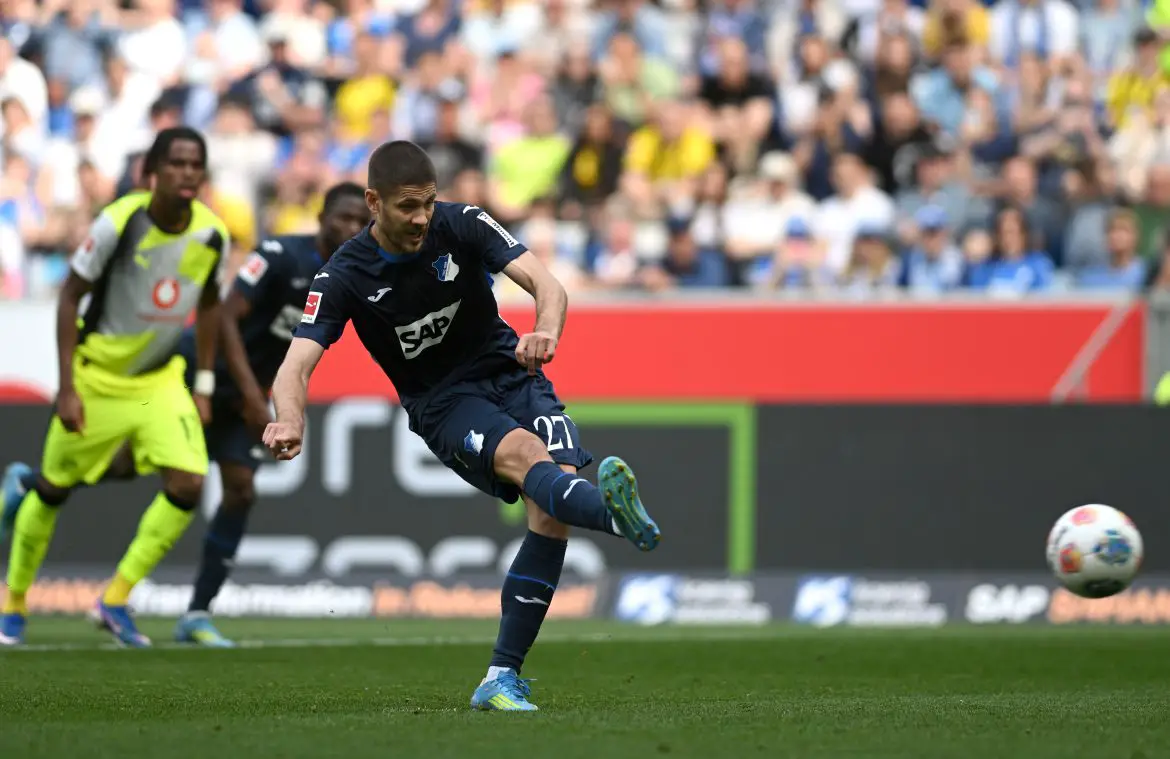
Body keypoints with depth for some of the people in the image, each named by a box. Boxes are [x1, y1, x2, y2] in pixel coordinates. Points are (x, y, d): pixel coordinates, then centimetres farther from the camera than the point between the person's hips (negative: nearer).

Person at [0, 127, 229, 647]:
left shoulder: (212, 234, -9)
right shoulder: (118, 223, -21)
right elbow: (70, 297, -13)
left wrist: (204, 384, 8)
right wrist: (65, 388, -16)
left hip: (160, 380, 3)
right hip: (96, 378, -3)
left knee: (188, 484, -14)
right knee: (54, 489, 6)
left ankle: (116, 601, -1)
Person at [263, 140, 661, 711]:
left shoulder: (461, 225, -8)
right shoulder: (345, 276, -12)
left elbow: (545, 284, -17)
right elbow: (297, 364, -21)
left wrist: (546, 332, -42)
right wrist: (289, 419, -45)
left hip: (511, 372, 2)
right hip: (442, 404, -2)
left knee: (550, 511, -22)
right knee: (523, 452, -35)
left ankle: (501, 678, -19)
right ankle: (615, 514, -69)